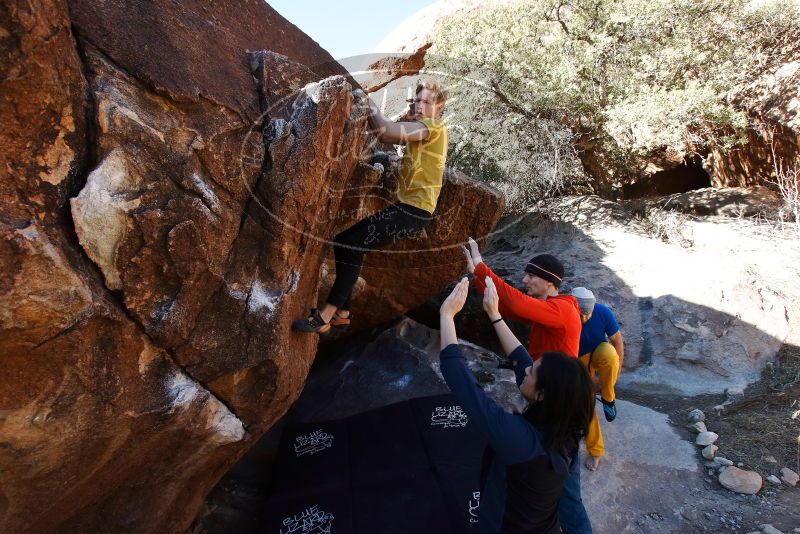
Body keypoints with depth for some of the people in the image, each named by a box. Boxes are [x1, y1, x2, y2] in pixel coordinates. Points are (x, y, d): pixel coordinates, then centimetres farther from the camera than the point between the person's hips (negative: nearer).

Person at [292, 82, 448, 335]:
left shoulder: (434, 127, -7)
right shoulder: (419, 129, 24)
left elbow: (386, 130, -18)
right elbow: (384, 136, 17)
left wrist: (366, 99, -5)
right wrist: (368, 107, 5)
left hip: (414, 210, -10)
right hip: (407, 207, 10)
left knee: (352, 245, -18)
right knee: (345, 242, 6)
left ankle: (325, 317, -14)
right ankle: (341, 312, 9)